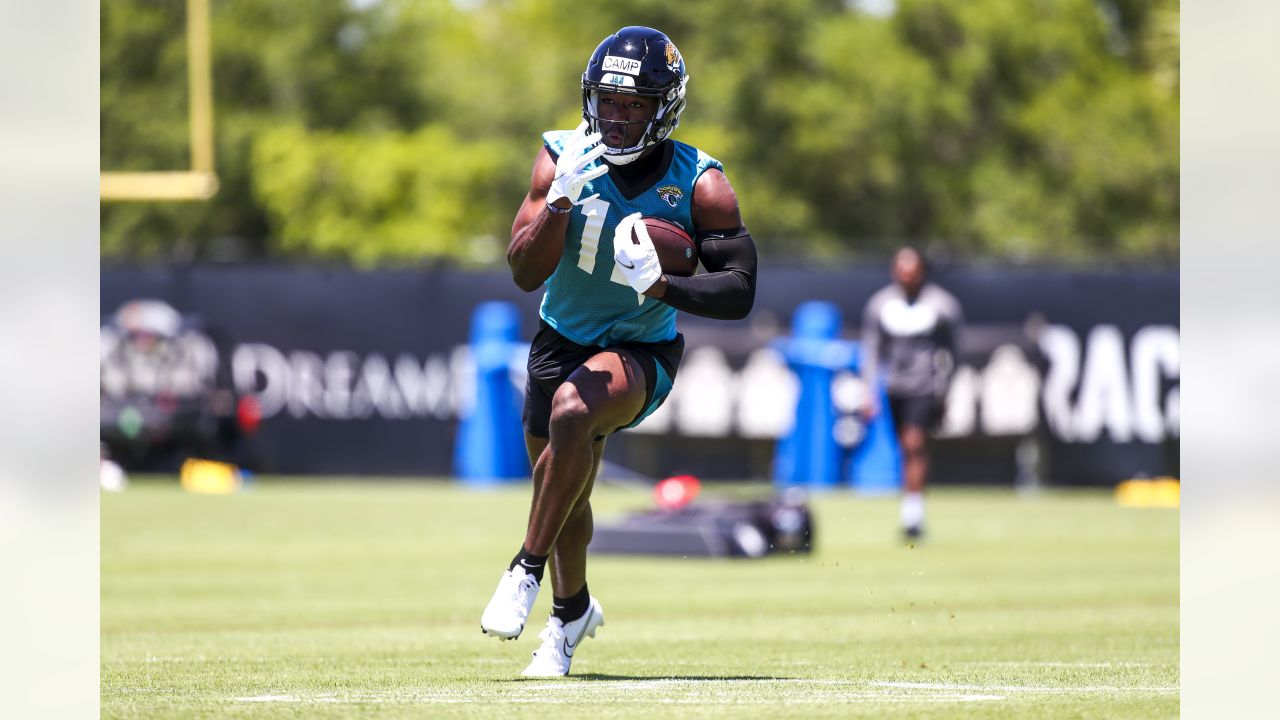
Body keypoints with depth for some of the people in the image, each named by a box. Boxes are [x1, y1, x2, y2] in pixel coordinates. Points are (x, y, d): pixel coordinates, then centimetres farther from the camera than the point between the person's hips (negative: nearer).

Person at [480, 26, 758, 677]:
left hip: (641, 349, -3)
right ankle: (572, 610, 44)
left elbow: (739, 293, -19)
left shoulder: (699, 184, -17)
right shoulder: (564, 159, -13)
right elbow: (524, 273, -18)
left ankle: (527, 571, -23)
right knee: (565, 494, 14)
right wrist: (561, 200, -34)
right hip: (562, 344, 4)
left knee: (573, 409, -34)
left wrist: (661, 285, -35)